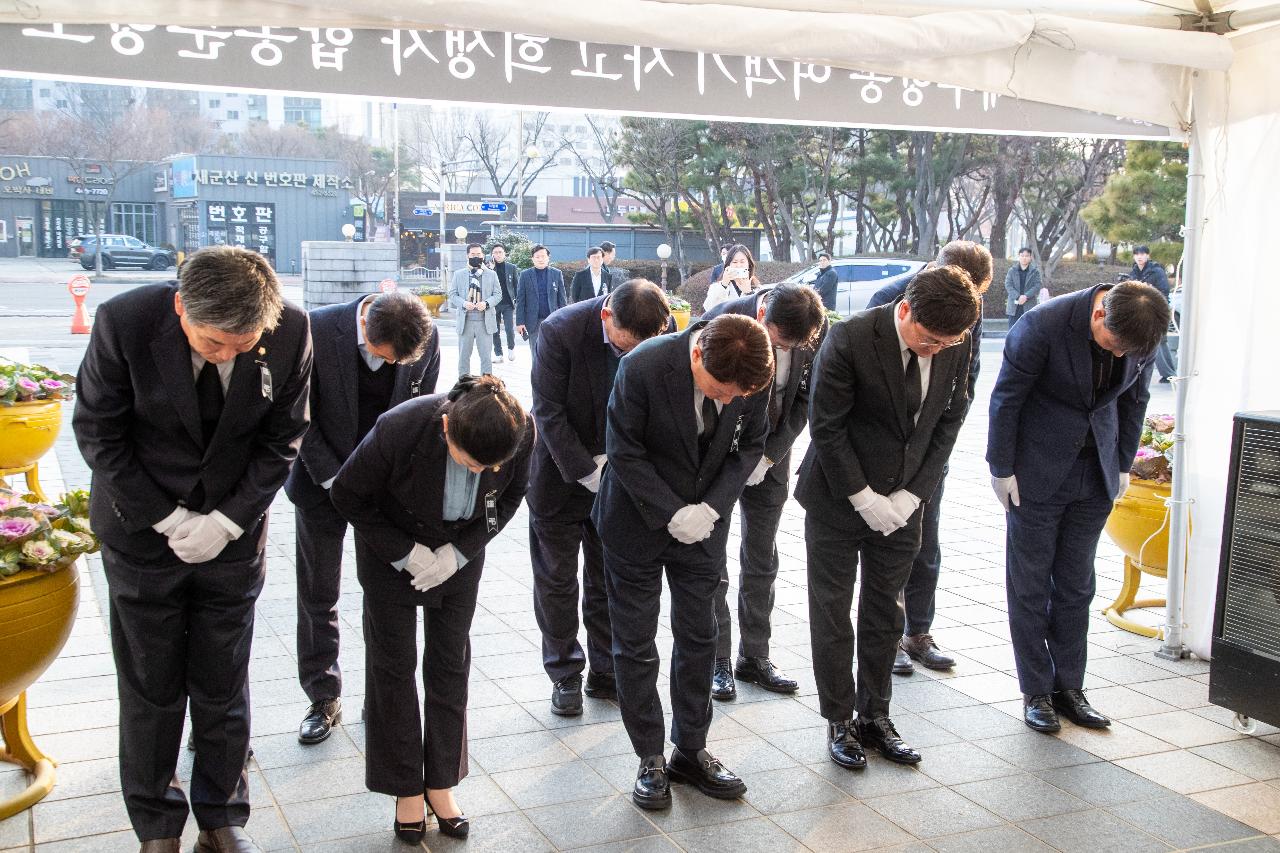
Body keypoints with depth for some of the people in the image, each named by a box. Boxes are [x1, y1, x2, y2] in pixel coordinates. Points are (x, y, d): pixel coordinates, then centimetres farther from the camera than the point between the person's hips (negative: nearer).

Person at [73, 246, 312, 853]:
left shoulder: (291, 332, -17)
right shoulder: (124, 323, -22)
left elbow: (281, 439, -4)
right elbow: (98, 434, -9)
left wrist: (227, 521, -10)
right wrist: (166, 519, -12)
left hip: (234, 533, 1)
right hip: (143, 531, -1)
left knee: (224, 689, 11)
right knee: (150, 690, 10)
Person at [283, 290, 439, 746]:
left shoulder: (427, 338, -14)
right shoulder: (317, 330, -22)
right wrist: (334, 481, -15)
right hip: (323, 478, -1)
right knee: (318, 596, 7)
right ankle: (324, 699, 22)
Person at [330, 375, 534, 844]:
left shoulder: (521, 432, -28)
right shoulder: (399, 430, -37)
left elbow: (509, 496, -6)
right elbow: (347, 496, -18)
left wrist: (460, 551, -15)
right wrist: (405, 553, -19)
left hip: (460, 549, 2)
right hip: (391, 546, -2)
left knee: (450, 664, 7)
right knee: (394, 664, 2)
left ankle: (442, 783, 21)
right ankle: (407, 790, 17)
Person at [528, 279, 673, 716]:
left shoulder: (663, 329, -15)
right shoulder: (561, 330, -25)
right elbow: (548, 411, -19)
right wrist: (586, 471, -19)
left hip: (618, 470, 3)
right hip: (561, 470, -2)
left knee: (610, 577, 11)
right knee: (557, 577, 7)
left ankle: (605, 672, 25)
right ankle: (565, 675, 22)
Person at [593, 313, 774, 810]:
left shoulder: (753, 376, -16)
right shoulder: (643, 367, -27)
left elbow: (749, 445, -2)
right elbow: (623, 452, -17)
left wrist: (711, 507, -15)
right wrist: (672, 514, -20)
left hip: (704, 522, 3)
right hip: (638, 521, -3)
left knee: (699, 637, 11)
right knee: (635, 643, 4)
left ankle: (691, 752, 26)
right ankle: (650, 759, 19)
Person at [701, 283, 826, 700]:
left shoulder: (814, 331, -14)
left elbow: (803, 399, -4)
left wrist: (769, 455, -11)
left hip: (770, 454, 3)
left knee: (762, 560, 9)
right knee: (711, 559, 0)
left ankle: (754, 657, 21)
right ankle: (717, 661, 12)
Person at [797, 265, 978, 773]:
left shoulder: (955, 346, -8)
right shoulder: (849, 340, -23)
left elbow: (949, 421, 1)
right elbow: (826, 427, -17)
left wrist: (912, 494, -6)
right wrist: (864, 499, -16)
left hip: (901, 503, 4)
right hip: (838, 500, -4)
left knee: (884, 615, 13)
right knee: (832, 615, 6)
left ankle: (874, 716, 27)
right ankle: (839, 722, 20)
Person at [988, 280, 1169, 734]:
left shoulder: (1140, 331, -8)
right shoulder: (1044, 325, -23)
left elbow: (1134, 399, 9)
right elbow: (1006, 398, -13)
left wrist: (1123, 465, 11)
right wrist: (1001, 469, -8)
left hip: (1095, 474, 4)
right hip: (1038, 471, -4)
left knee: (1076, 585, 10)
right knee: (1030, 584, 3)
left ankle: (1068, 686, 20)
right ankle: (1036, 692, 14)